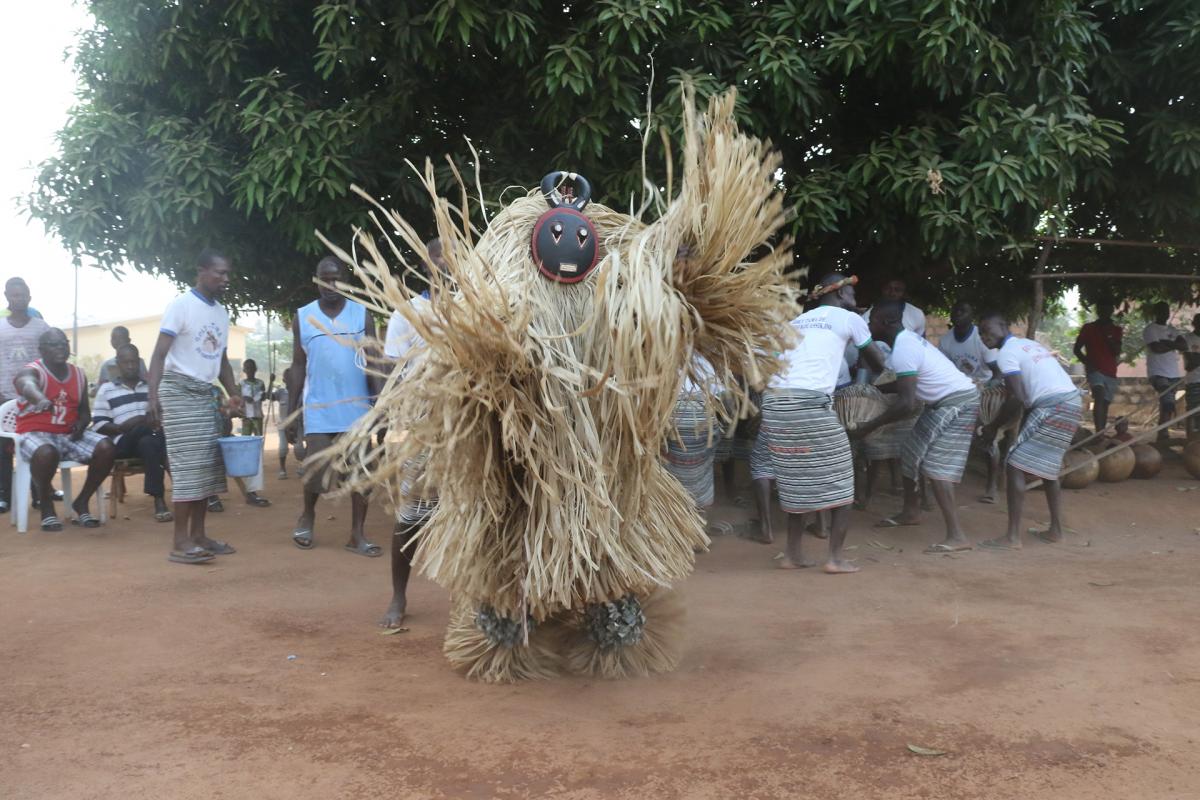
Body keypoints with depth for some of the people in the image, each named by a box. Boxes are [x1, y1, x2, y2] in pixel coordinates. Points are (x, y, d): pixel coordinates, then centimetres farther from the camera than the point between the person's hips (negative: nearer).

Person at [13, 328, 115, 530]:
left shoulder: (79, 375, 8)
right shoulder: (32, 371, -11)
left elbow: (84, 411, 19)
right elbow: (27, 384, -39)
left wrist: (81, 424, -7)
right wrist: (40, 399, -64)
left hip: (69, 435, 5)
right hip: (36, 434, -5)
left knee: (106, 447, -21)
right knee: (46, 453, -40)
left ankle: (81, 503, -2)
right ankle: (46, 506, -12)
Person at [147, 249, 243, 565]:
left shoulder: (222, 313, 13)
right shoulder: (181, 305, -9)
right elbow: (159, 353, -13)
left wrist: (234, 394, 8)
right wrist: (153, 396, -23)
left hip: (205, 394, 8)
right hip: (179, 390, -8)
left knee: (208, 465, 6)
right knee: (189, 465, -11)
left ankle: (198, 535, 14)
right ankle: (180, 542, -8)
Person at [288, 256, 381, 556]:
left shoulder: (362, 315, 3)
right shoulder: (302, 317, 5)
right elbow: (298, 367, 8)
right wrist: (291, 412, 5)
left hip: (357, 407, 1)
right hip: (318, 409, 0)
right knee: (317, 473, -4)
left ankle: (357, 536, 10)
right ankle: (307, 514, 25)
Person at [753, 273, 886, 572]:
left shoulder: (796, 321, 28)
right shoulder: (849, 319, 14)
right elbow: (876, 362, 27)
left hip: (774, 398, 6)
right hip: (810, 402, -6)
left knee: (797, 478, 17)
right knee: (839, 476, 7)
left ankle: (792, 554, 19)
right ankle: (835, 558, 7)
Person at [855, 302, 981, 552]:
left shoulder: (902, 350, -23)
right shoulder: (907, 339, 8)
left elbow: (906, 404, -27)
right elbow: (906, 384, 22)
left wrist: (870, 426, -20)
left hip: (957, 402, -10)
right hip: (945, 402, 10)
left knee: (935, 466, -17)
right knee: (911, 455, 17)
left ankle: (957, 536, -20)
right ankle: (911, 512, 35)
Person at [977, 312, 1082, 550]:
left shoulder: (1006, 353, -6)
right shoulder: (1029, 344, 23)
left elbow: (1016, 398, -15)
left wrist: (994, 426, -3)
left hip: (1053, 407, -9)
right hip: (1072, 402, 9)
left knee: (1016, 465, -6)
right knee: (1047, 468, 23)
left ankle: (1013, 537, -9)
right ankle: (1055, 530, 28)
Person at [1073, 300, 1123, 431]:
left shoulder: (1116, 330, 12)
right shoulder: (1088, 328, 4)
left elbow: (1117, 352, 2)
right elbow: (1077, 349, 5)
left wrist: (1110, 337, -11)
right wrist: (1087, 362, -9)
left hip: (1110, 372, 4)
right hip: (1095, 370, -4)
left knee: (1105, 403, 7)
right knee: (1099, 397, -24)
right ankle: (1099, 433, -36)